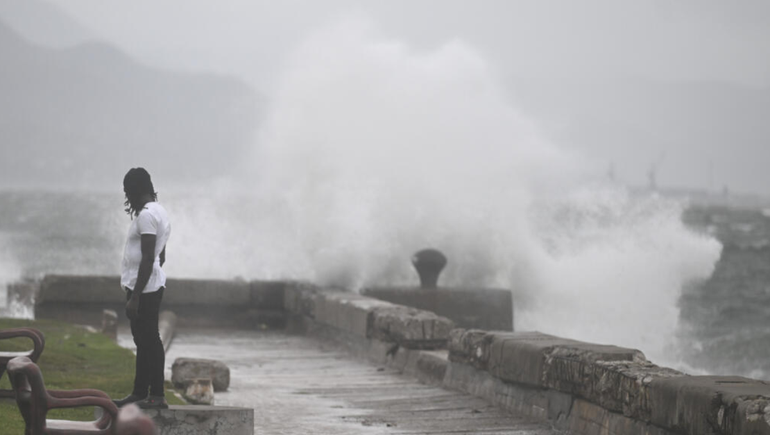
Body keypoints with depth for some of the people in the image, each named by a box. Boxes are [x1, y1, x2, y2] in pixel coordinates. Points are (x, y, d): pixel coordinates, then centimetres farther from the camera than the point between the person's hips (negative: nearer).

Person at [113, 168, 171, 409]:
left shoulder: (147, 215, -17)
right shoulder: (159, 212, 16)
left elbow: (148, 258, -22)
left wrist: (135, 296, -22)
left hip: (144, 289, -10)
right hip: (152, 286, 10)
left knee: (149, 340, -8)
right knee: (144, 341, 13)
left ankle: (157, 396, -6)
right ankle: (139, 393, 19)